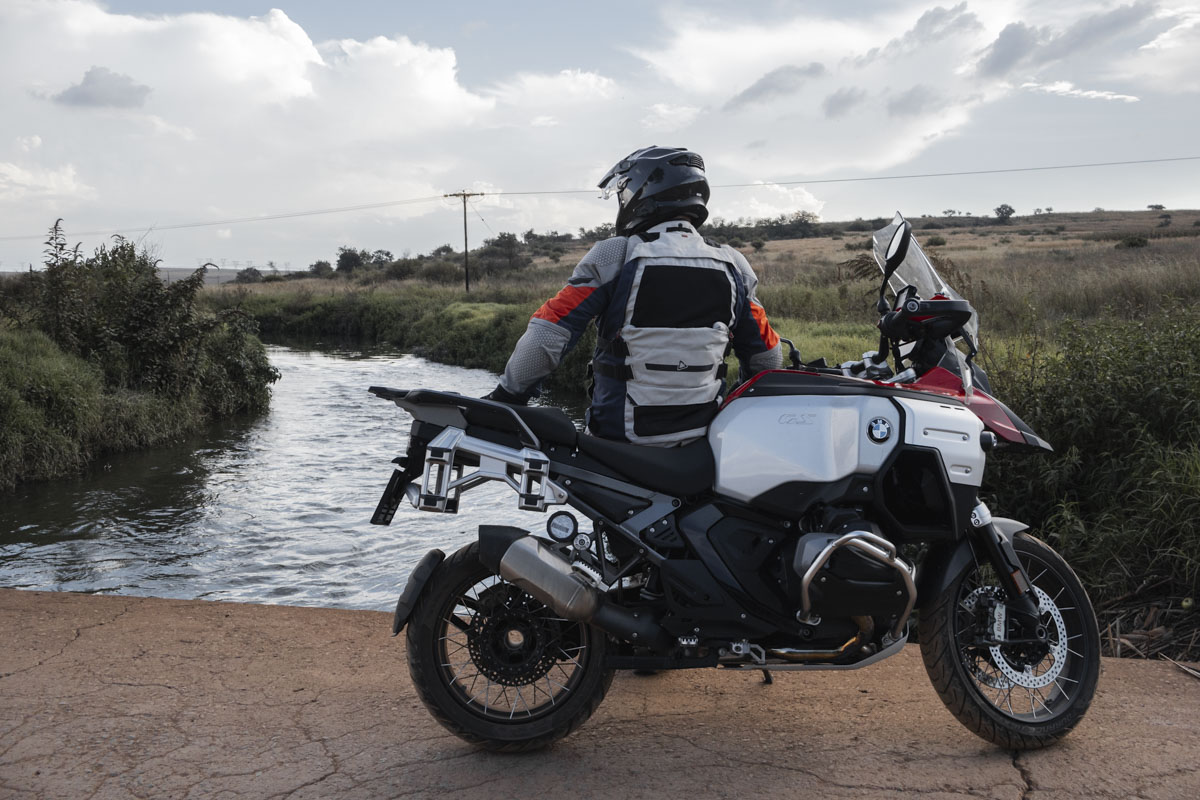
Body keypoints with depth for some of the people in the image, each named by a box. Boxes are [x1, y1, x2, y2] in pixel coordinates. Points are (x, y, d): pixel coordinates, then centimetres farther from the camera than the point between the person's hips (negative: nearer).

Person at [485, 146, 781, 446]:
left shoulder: (613, 256, -10)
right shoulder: (733, 266, 2)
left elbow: (547, 336, -13)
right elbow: (766, 358, 7)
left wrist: (507, 395, 0)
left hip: (620, 430, -3)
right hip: (702, 433, 4)